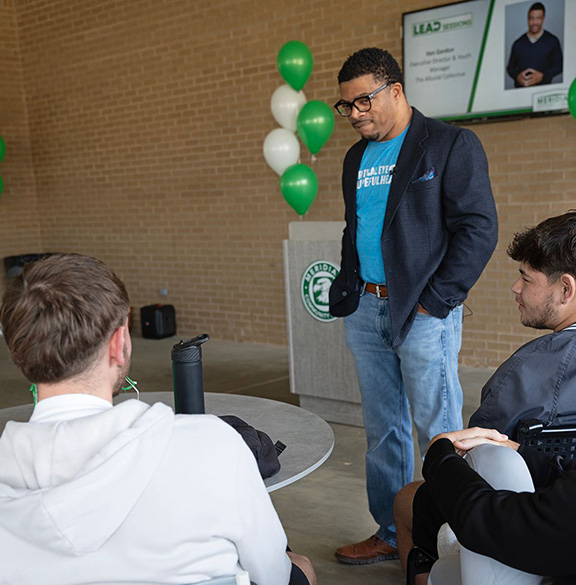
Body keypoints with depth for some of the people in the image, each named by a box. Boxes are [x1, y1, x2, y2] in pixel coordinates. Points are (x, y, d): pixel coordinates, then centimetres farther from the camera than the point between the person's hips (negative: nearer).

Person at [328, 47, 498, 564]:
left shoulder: (451, 144, -5)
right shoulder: (356, 158, 16)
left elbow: (479, 229, -10)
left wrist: (435, 302, -14)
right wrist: (345, 289, 10)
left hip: (423, 312, -6)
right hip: (366, 309, 7)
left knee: (440, 434, -1)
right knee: (383, 430, 14)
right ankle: (391, 534, 28)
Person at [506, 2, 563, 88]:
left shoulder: (553, 41, 8)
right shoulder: (518, 44, 11)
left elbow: (558, 66, 7)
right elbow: (510, 67, 14)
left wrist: (542, 76, -10)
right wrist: (517, 76, -8)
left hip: (543, 88, -1)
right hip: (520, 89, 2)